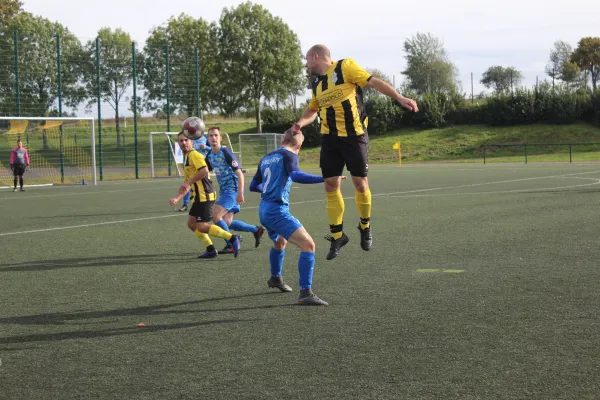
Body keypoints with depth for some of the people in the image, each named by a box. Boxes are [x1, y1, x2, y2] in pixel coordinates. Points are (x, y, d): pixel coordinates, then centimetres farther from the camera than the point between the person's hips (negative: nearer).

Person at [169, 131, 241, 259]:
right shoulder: (186, 157, 22)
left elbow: (204, 171, -26)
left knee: (201, 227, -10)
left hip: (204, 196, -10)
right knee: (191, 223, 12)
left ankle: (232, 238, -9)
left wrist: (188, 182, -19)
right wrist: (177, 198, 18)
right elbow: (187, 184, 26)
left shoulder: (194, 154, -9)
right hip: (198, 196, 10)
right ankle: (210, 249, 16)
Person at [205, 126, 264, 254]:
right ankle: (256, 230, 21)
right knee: (227, 222, 5)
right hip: (224, 191, 8)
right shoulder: (209, 156, 8)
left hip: (233, 190, -8)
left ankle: (230, 245, -5)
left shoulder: (226, 153, -14)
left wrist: (240, 194, -22)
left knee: (216, 216, -17)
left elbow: (239, 174, -16)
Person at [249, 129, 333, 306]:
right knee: (308, 245, -14)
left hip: (264, 210, 9)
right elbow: (296, 175, -27)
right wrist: (324, 179, -33)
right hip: (277, 210, -9)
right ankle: (305, 293, -23)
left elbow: (253, 186, 26)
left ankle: (275, 278, 57)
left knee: (280, 242, 35)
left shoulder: (266, 158, 16)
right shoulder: (289, 155, -5)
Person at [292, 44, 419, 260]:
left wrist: (400, 98, -18)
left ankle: (365, 228, 20)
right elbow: (313, 109, 24)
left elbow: (374, 82, -11)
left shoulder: (345, 66, -7)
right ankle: (337, 235, 10)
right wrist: (301, 122, 3)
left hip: (354, 135, -5)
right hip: (330, 138, 5)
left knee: (360, 183, -3)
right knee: (331, 186, 0)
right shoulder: (316, 83, 12)